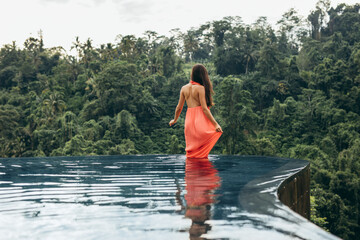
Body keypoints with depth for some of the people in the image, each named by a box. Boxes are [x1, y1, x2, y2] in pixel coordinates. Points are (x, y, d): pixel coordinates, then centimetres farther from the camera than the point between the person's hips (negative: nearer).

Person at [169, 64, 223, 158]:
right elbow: (204, 108, -12)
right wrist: (215, 124, -12)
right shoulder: (200, 88, -8)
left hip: (189, 120, 5)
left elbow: (179, 107, 13)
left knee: (191, 152, 13)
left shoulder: (184, 88, 7)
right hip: (200, 121, -5)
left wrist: (174, 120, 29)